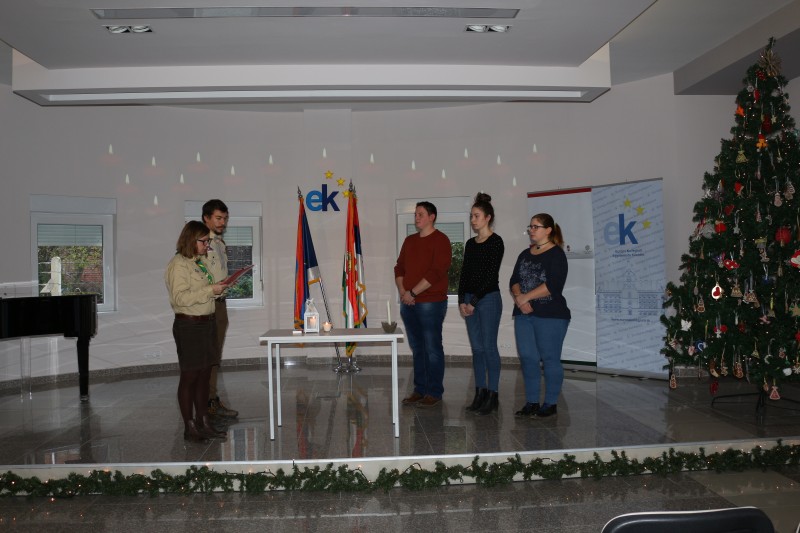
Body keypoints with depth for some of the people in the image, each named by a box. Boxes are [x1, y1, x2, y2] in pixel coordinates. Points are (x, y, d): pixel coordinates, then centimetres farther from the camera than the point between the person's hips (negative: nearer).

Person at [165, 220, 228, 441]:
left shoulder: (200, 261, 14)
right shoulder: (178, 264, -13)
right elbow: (180, 297, -22)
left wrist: (218, 288, 6)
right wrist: (210, 290, -23)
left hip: (208, 322, 9)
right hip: (189, 325, -8)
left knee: (204, 376, 13)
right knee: (189, 377, 1)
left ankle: (203, 423, 22)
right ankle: (189, 427, 10)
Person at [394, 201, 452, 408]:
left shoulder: (440, 240, -6)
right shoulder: (409, 241, 17)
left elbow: (436, 272, -15)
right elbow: (399, 267, 17)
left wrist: (412, 293, -15)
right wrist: (402, 291, 0)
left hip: (431, 303, -7)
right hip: (408, 303, 7)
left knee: (432, 348, -2)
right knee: (417, 348, 12)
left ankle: (434, 393, 6)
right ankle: (420, 390, 20)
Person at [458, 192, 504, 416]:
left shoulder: (495, 242, -8)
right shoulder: (470, 244, 13)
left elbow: (491, 275, -14)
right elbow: (465, 273, 13)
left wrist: (474, 301, -14)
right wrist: (462, 300, 2)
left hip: (489, 299, -7)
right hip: (470, 300, 7)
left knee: (489, 347, -3)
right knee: (477, 348, 9)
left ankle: (492, 396, 4)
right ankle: (480, 393, 16)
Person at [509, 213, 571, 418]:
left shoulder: (556, 254, -5)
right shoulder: (525, 255, 17)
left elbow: (553, 285, -16)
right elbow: (514, 280, 11)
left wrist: (525, 297, -13)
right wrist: (519, 298, -10)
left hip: (551, 316, -6)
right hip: (524, 315, 6)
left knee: (550, 359, -1)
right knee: (527, 358, 6)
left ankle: (551, 403, 9)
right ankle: (531, 402, 15)